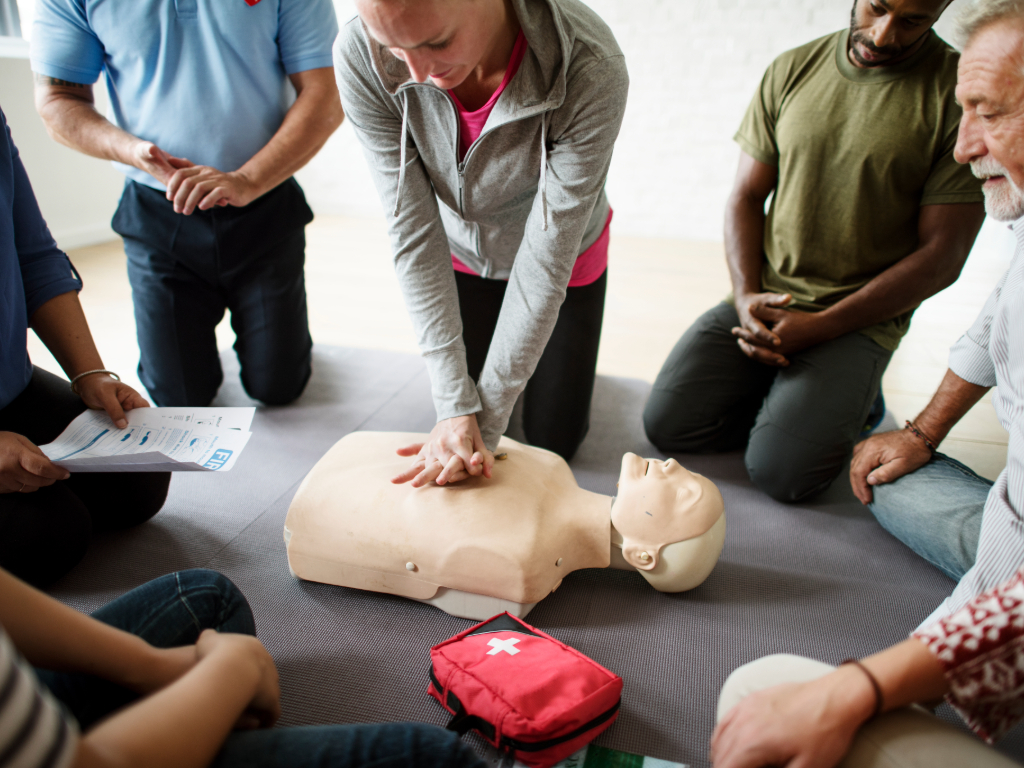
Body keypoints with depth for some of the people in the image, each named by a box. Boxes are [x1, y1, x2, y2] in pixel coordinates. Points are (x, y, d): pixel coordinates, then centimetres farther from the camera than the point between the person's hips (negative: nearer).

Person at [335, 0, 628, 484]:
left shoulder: (591, 70, -37)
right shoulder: (359, 57, -31)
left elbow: (547, 258, -32)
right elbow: (413, 234, -27)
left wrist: (486, 419, -28)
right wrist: (455, 405, -29)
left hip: (565, 259, -1)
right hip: (462, 257, 2)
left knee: (554, 441, 11)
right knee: (457, 416, 15)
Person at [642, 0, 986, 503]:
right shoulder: (792, 70, 5)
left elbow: (941, 255, -9)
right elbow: (745, 197, 7)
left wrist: (819, 326, -16)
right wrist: (746, 296, -9)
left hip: (860, 319, -3)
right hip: (765, 299, 4)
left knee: (779, 471, -19)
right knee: (666, 424, -9)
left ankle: (848, 398, 11)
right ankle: (785, 396, 13)